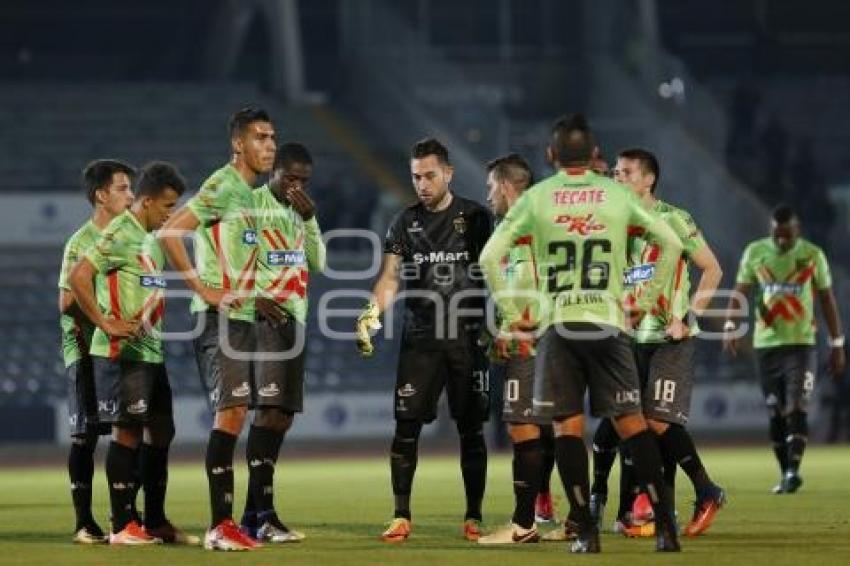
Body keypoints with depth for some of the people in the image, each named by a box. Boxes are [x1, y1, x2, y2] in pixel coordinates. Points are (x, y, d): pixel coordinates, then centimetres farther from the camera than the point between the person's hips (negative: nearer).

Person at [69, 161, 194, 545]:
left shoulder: (152, 239, 17)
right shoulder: (120, 235, -12)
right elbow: (79, 277, -21)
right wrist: (105, 324, -19)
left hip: (151, 351, 9)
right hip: (124, 352, -9)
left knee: (160, 431, 11)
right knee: (127, 431, -7)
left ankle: (155, 522, 18)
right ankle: (122, 526, -3)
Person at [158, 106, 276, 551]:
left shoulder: (249, 193, 17)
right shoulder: (223, 187, -11)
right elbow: (169, 233, -20)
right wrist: (204, 289, -18)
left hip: (242, 318, 9)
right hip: (220, 317, -9)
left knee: (234, 413, 9)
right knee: (231, 410, -14)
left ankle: (225, 522, 13)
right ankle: (220, 526, -14)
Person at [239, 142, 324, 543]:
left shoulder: (302, 210, 19)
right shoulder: (251, 204, -6)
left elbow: (319, 263, 12)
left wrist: (310, 220, 0)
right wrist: (252, 297, -19)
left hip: (294, 318, 8)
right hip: (263, 315, -8)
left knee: (283, 417, 6)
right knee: (268, 409, -17)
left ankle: (251, 516, 11)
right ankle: (265, 517, -22)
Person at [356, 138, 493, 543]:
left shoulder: (475, 217, 3)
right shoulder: (406, 221, 7)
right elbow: (390, 277, 0)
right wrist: (371, 313, -17)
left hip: (467, 337, -1)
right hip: (419, 338, 1)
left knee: (471, 430, 2)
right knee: (407, 425, -4)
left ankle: (473, 517, 9)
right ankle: (400, 517, 0)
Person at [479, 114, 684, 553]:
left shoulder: (536, 198, 3)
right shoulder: (617, 195, 6)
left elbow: (489, 257, -2)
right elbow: (670, 244, 9)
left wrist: (511, 314, 5)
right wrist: (647, 299, 14)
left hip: (558, 326, -1)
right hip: (608, 323, 1)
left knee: (567, 425, 4)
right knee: (630, 422, 4)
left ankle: (586, 531, -2)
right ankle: (665, 525, -2)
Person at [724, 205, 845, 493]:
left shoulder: (813, 255, -1)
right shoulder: (755, 252, 2)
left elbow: (827, 300, 6)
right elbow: (740, 292, 1)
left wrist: (837, 344, 6)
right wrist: (731, 326, -16)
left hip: (801, 343, -2)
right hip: (766, 343, 2)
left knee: (796, 409, -16)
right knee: (775, 415, 5)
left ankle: (793, 470, -20)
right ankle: (785, 474, 13)